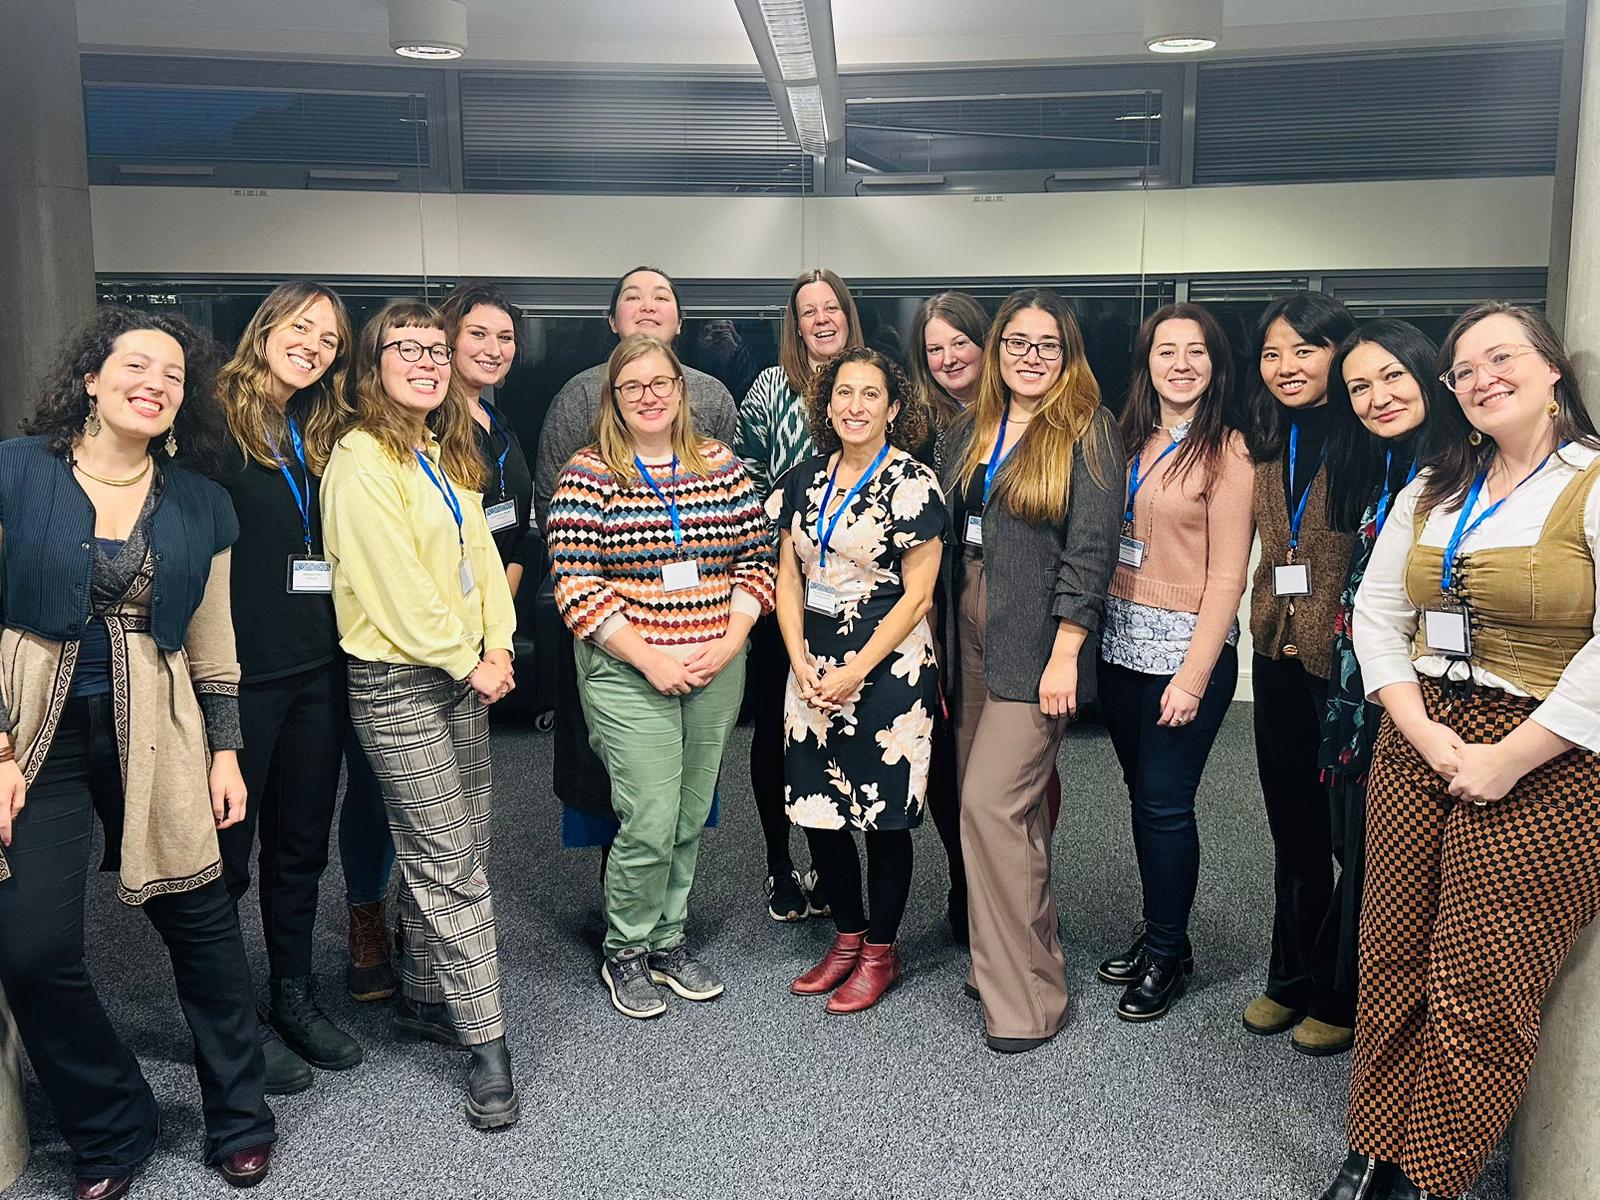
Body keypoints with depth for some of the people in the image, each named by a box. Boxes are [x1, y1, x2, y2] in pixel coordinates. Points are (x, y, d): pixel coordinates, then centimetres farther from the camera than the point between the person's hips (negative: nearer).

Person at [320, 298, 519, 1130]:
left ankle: (424, 999, 31)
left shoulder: (448, 455, 14)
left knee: (457, 852, 14)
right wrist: (467, 662, -12)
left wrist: (496, 646, -1)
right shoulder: (362, 459, -13)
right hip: (398, 683, -8)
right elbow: (393, 583, -17)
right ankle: (487, 1046, 4)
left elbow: (480, 553, 12)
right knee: (451, 867, -4)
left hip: (463, 676, 8)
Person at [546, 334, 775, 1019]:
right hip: (629, 673, -4)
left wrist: (729, 641, -6)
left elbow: (757, 557, 8)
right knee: (650, 823, -5)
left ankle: (667, 941, 31)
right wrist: (650, 658, -15)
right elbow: (575, 585, -10)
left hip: (716, 672, 4)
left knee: (690, 819, 13)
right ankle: (625, 953, 18)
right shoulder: (588, 475, -5)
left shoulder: (721, 465, 7)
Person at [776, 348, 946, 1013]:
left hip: (887, 666, -5)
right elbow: (787, 577, 9)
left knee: (882, 814, 3)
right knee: (818, 808, 9)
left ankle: (880, 951, 21)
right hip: (812, 665, 5)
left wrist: (854, 673, -13)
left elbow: (916, 595, -10)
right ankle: (846, 938, 28)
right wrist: (801, 661, -4)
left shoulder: (913, 483, -8)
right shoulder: (806, 480, 9)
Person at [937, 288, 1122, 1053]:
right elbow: (944, 536, 13)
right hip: (971, 635, 6)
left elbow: (1091, 550, -10)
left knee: (991, 800, -11)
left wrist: (1065, 655, -16)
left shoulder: (1086, 431, -4)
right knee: (1016, 801, 12)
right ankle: (1002, 959, 25)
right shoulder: (967, 433, 13)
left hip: (1037, 645, -6)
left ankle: (1026, 997, 1)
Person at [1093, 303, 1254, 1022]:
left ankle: (1168, 954, 17)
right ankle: (1156, 929, 30)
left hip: (1185, 646, -5)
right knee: (1141, 794, 13)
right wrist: (1095, 633, 1)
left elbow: (1226, 577, -11)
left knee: (1165, 802, -1)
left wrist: (1193, 676, -16)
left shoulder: (1225, 452, -8)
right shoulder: (1130, 440, 10)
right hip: (1121, 641, 6)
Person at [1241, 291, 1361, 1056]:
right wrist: (1270, 630, 12)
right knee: (1293, 827, 17)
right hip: (1278, 655, 6)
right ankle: (1290, 979, 32)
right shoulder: (1267, 443, 10)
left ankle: (1341, 997, 23)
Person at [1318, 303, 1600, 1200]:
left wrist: (1507, 759, -16)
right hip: (1419, 745, 5)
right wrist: (1423, 733, -6)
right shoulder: (1430, 493, 12)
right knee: (1394, 963, 10)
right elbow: (1378, 613, 8)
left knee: (1479, 993, 2)